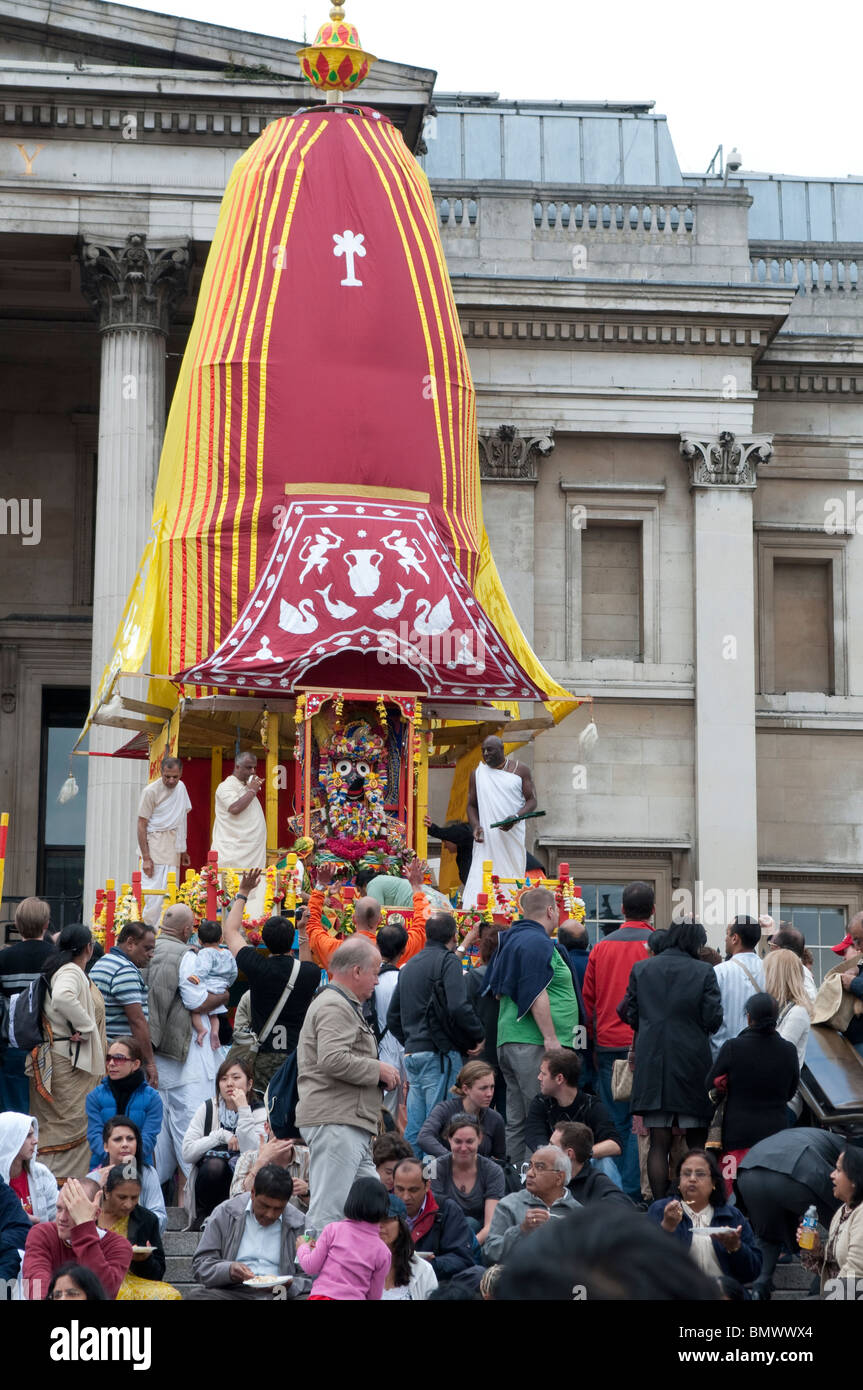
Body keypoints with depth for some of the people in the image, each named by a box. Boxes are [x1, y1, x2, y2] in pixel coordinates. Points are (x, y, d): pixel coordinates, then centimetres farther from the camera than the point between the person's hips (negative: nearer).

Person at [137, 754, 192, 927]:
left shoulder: (181, 787, 11)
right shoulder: (151, 791, -10)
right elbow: (141, 825, -10)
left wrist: (183, 851, 21)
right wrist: (146, 858, -15)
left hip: (174, 850, 7)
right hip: (155, 847, -7)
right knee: (154, 892, -14)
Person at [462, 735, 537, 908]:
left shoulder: (520, 770, 5)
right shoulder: (477, 773, 11)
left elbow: (532, 800, 3)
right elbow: (472, 805, 16)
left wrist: (516, 818, -16)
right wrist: (475, 826, -3)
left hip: (512, 836, -1)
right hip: (486, 838, 1)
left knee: (514, 875, -2)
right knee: (480, 878, -10)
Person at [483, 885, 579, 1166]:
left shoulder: (511, 940, 19)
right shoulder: (538, 942, -11)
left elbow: (496, 990, 24)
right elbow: (536, 994, -18)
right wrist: (550, 1037, -18)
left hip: (508, 1042, 10)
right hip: (533, 1043, -10)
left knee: (516, 1122, 11)